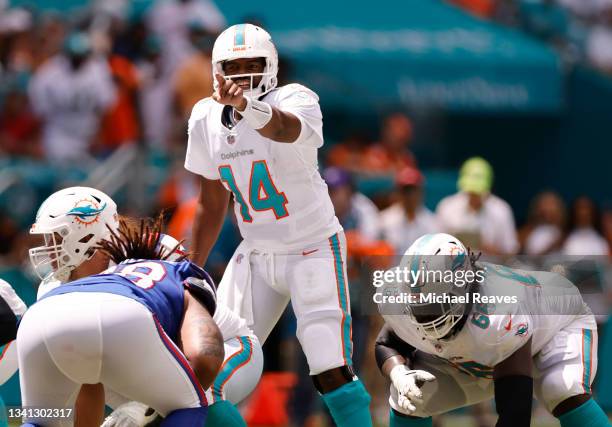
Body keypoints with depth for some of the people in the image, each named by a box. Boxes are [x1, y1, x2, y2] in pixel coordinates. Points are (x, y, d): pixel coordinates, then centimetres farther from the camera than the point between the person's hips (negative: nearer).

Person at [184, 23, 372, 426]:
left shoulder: (295, 100, -20)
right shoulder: (207, 120, -2)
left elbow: (285, 129, -48)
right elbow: (212, 203, 11)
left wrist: (249, 106, -71)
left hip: (313, 249, -5)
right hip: (257, 254, 6)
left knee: (333, 373, -13)